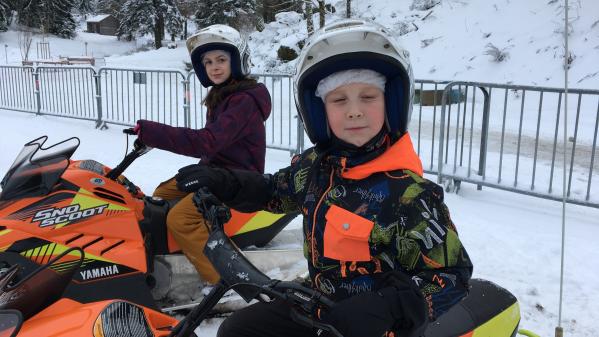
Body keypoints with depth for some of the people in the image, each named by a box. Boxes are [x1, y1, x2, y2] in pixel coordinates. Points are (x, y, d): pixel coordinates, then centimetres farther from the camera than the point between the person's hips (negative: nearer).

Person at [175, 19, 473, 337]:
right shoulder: (313, 166, -4)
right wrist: (222, 183, 0)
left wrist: (386, 309, -31)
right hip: (319, 307, 6)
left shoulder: (409, 193, -23)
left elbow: (453, 274, -18)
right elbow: (275, 190, 16)